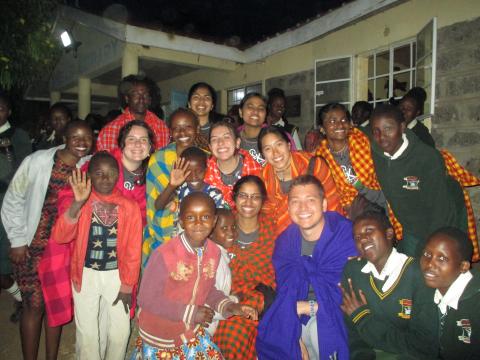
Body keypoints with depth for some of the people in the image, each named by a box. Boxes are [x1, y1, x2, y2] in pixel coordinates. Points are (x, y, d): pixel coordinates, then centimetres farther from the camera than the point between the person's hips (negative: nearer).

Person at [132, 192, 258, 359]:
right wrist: (190, 313, -23)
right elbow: (147, 299, -21)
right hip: (159, 338, -4)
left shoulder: (214, 252, -10)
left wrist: (229, 306, -12)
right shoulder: (164, 254, -27)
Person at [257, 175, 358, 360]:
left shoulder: (347, 235, -14)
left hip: (337, 318, -3)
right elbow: (285, 294, -2)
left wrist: (305, 307, -10)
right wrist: (297, 340, -12)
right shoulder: (285, 242, -1)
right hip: (299, 320, 3)